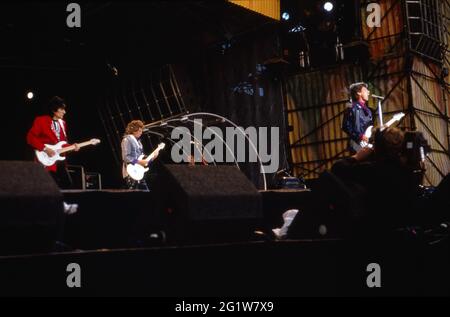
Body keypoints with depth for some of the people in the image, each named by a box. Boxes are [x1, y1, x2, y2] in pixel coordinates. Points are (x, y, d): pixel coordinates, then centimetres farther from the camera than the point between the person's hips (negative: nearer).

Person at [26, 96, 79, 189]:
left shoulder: (62, 123, 17)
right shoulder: (41, 120, -6)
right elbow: (30, 138, -12)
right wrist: (45, 149, -19)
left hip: (60, 161, 7)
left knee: (68, 185, 2)